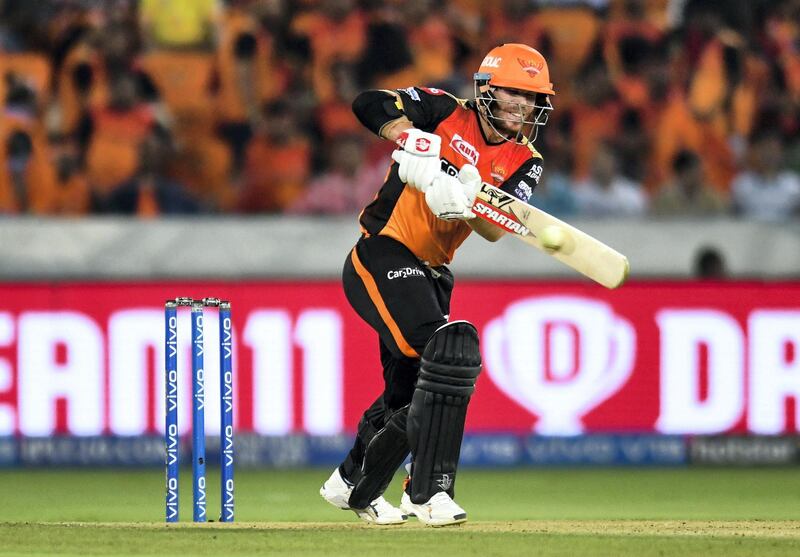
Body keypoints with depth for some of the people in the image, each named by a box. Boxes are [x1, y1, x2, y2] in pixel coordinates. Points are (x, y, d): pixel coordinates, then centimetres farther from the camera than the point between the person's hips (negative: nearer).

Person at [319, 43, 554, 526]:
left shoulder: (525, 162, 3)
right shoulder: (447, 113, -8)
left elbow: (496, 230, -13)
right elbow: (370, 104, -20)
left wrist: (465, 201, -32)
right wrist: (412, 140, -34)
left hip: (430, 274, 7)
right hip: (383, 255, -7)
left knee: (409, 400, 15)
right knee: (446, 348, -26)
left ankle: (353, 485, 40)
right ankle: (430, 491, -28)